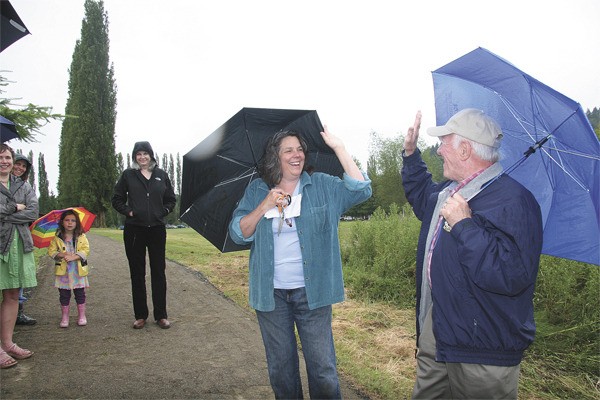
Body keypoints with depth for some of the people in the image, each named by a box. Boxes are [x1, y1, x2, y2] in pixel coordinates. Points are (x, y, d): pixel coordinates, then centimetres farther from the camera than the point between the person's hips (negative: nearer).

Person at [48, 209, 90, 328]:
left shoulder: (81, 237, -1)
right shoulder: (57, 238, 2)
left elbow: (85, 250, -8)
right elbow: (51, 251, 0)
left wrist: (74, 257, -21)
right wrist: (61, 254, -18)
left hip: (78, 270, 0)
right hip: (63, 270, 1)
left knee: (80, 294, 7)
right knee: (64, 295, 8)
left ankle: (81, 316, 17)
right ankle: (64, 317, 19)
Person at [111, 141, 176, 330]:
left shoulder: (161, 175, 7)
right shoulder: (128, 174, 4)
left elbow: (171, 199, 14)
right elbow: (117, 199, 9)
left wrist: (163, 212, 0)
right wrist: (128, 212, -5)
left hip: (157, 229, 1)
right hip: (134, 230, 0)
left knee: (159, 272, 3)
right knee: (137, 273, 6)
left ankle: (161, 315, 12)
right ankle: (140, 315, 17)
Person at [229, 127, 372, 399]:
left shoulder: (321, 186, 0)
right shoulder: (257, 190, 3)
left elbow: (361, 190, -13)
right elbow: (238, 234, -3)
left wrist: (338, 147, -15)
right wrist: (265, 206, -16)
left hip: (311, 292, -1)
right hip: (271, 294, 2)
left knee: (323, 369, 5)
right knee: (280, 368, 16)